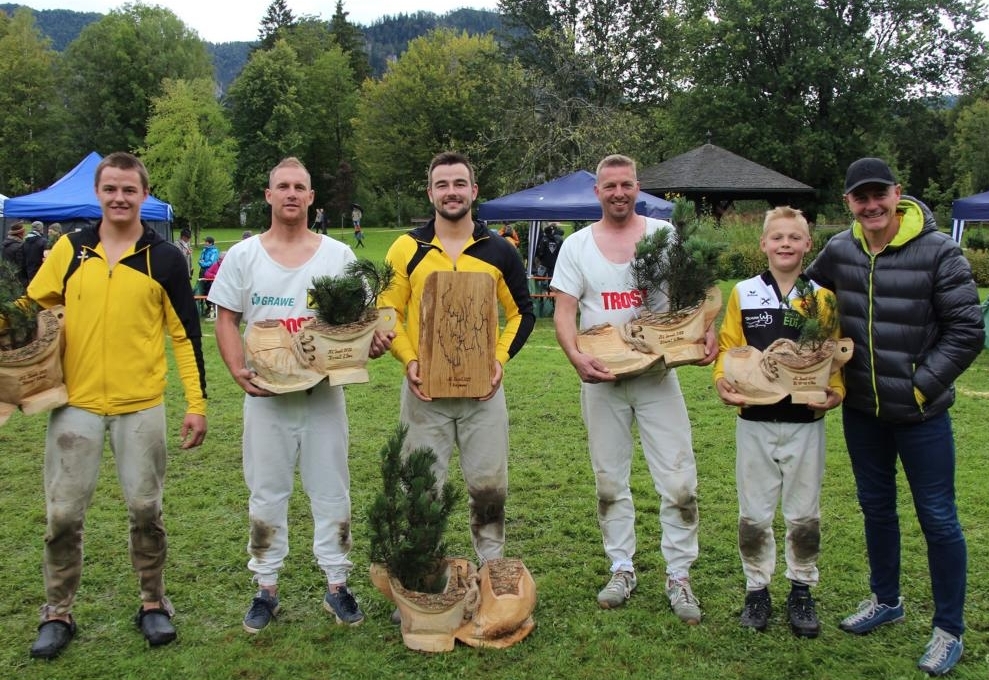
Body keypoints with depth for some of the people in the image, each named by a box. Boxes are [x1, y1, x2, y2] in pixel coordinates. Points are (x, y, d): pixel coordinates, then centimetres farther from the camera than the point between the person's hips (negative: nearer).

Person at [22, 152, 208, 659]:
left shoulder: (164, 258, 0)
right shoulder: (70, 249, 4)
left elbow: (186, 334, 2)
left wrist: (197, 403, -1)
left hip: (141, 406, -1)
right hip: (75, 402, 1)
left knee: (145, 510, 6)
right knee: (63, 513, 5)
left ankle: (153, 604, 24)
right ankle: (57, 614, 22)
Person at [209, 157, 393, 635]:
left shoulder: (338, 254, 4)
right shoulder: (243, 255, 3)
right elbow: (226, 319, 3)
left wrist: (373, 341, -17)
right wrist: (238, 370, -13)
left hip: (324, 391, 0)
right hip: (266, 393, 0)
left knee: (331, 491, 7)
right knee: (266, 493, 8)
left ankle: (337, 585, 20)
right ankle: (266, 590, 21)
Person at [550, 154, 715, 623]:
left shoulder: (665, 235, 2)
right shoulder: (577, 245, 3)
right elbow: (564, 311, -2)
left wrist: (706, 333, -17)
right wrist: (576, 356, -20)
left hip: (658, 374, -1)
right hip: (602, 378, 1)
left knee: (678, 479, -3)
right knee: (609, 480, 10)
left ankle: (678, 575, 11)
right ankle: (622, 569, 25)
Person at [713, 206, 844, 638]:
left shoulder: (823, 298, 1)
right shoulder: (743, 294, 1)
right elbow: (728, 348, 2)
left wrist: (835, 391, -15)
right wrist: (722, 381, -15)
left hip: (806, 421, 0)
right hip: (755, 421, 0)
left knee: (804, 514, 10)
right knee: (753, 514, 8)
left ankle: (801, 591, 26)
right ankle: (757, 589, 24)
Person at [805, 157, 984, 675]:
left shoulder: (937, 251, -14)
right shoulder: (838, 251, -2)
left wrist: (922, 385, -13)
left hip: (920, 414, -4)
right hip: (861, 410, 5)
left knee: (937, 517, 4)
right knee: (876, 507, 19)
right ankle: (886, 600, 39)